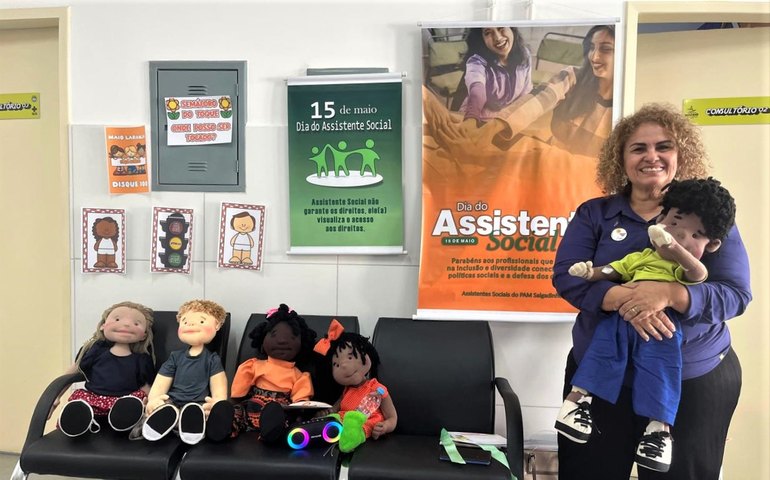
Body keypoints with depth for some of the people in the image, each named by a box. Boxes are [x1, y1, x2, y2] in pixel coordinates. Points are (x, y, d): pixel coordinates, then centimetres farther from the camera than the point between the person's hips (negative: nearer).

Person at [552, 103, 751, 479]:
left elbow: (735, 293, -8)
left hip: (694, 380, 0)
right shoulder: (593, 214, 0)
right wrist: (621, 298, -27)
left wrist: (670, 294, -27)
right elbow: (567, 276, -9)